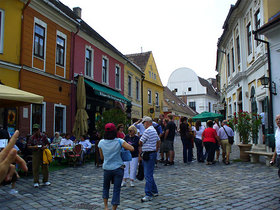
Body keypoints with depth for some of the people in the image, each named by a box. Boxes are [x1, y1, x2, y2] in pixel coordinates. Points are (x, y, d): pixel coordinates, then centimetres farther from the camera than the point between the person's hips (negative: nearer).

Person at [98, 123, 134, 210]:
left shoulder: (101, 142, -3)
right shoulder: (119, 141, -11)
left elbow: (102, 157, 6)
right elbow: (132, 149, -15)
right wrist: (124, 145, 1)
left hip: (107, 168, 2)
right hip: (118, 168, -2)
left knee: (105, 187, 22)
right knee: (116, 190, 5)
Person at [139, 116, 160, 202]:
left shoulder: (147, 131, -16)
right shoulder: (154, 130, 15)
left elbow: (140, 143, -13)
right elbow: (158, 142, 22)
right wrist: (156, 151, 23)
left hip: (148, 155, -10)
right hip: (153, 153, 10)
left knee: (148, 175, -8)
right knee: (149, 174, 18)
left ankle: (148, 195, -5)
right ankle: (154, 191, 27)